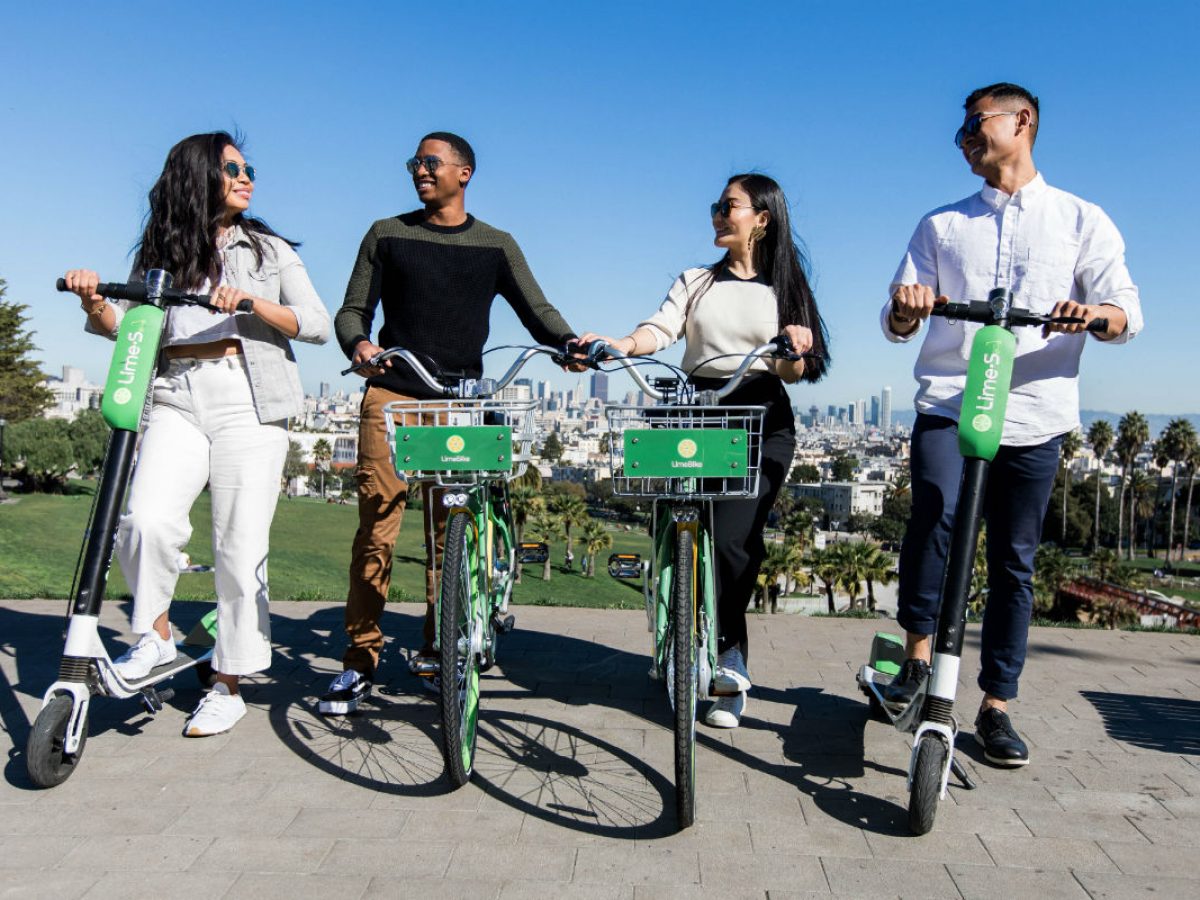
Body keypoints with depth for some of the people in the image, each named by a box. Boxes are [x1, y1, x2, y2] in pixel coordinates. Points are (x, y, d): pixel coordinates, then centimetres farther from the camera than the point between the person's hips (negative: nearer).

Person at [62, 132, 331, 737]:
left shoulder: (270, 251, 14)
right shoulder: (159, 253, 18)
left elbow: (318, 324, 2)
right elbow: (127, 325, 11)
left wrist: (253, 302, -13)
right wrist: (94, 301, -10)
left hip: (249, 404, -1)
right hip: (176, 400, 1)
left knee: (240, 547, -4)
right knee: (148, 520, -22)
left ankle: (228, 686, 9)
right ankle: (155, 636, 4)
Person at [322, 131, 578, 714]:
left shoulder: (496, 246, 12)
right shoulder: (387, 235, 12)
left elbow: (536, 310, 7)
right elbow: (353, 309, 10)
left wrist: (572, 342, -14)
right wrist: (357, 344, -13)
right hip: (391, 395, 0)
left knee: (451, 532, 1)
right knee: (377, 527, -6)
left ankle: (435, 650, 13)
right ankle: (360, 660, 1)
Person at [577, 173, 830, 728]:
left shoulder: (785, 288, 13)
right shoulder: (696, 282, 17)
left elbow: (796, 372, 4)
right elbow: (660, 329, -2)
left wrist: (796, 349, -19)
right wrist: (622, 344, -23)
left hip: (764, 419, -1)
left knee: (733, 537, -17)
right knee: (736, 541, -2)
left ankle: (723, 662, 0)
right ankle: (731, 665, 13)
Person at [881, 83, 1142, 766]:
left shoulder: (1082, 220, 11)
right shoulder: (942, 225, 16)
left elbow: (1129, 313, 2)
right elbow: (897, 323, 9)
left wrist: (1096, 312, -21)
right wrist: (904, 309, -16)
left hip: (1034, 413, 0)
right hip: (947, 403, 0)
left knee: (1015, 563, 4)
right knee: (936, 507, -28)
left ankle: (997, 707, 15)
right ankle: (918, 652, -11)